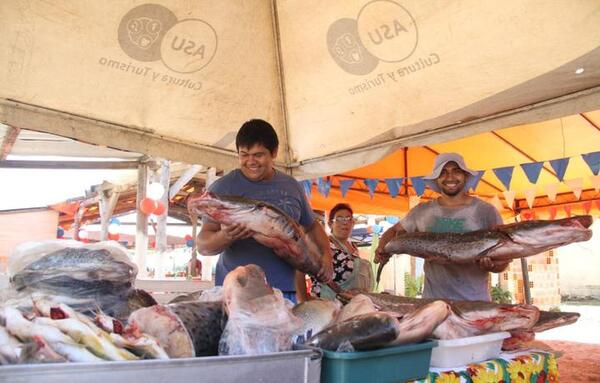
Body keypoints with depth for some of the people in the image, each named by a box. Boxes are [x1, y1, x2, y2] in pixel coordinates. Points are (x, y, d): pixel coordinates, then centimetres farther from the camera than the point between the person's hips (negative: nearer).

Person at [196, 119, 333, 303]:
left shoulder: (292, 186, 10)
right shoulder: (223, 187, -2)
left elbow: (311, 226, 24)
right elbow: (203, 245, -6)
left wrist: (326, 254, 6)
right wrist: (224, 237, -28)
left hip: (286, 291, 3)